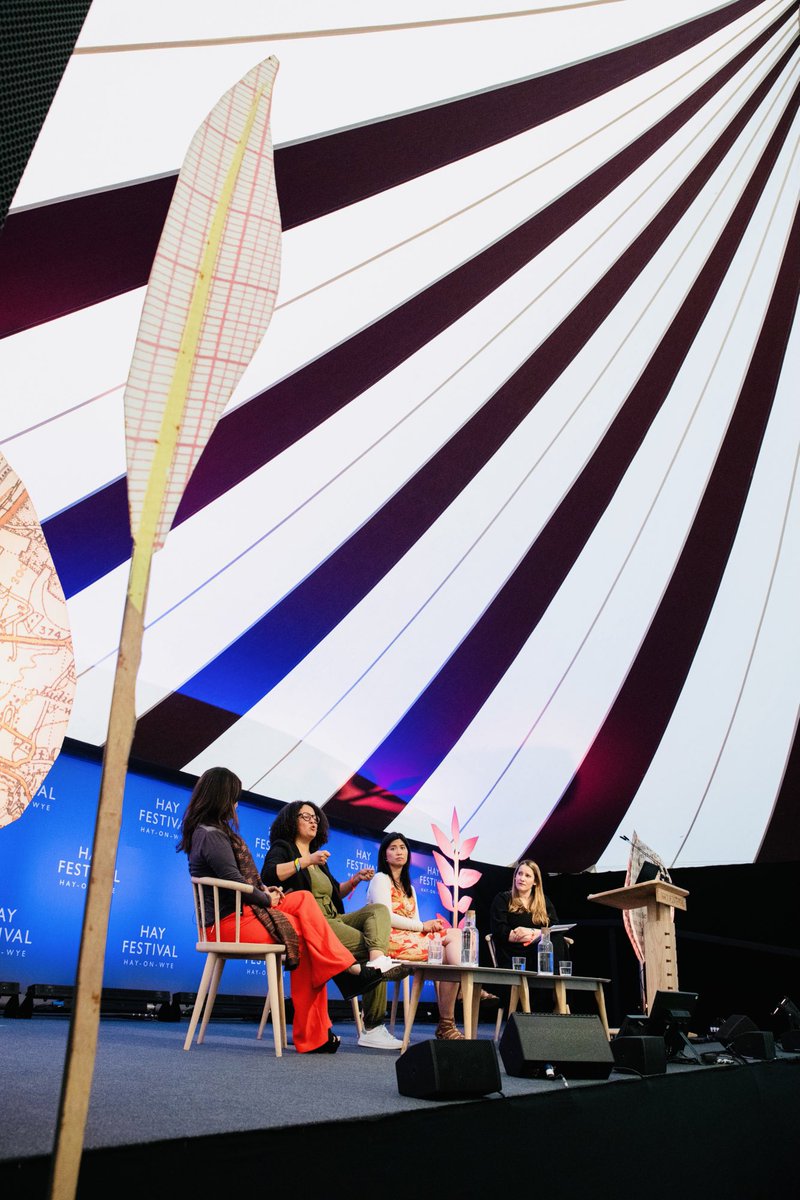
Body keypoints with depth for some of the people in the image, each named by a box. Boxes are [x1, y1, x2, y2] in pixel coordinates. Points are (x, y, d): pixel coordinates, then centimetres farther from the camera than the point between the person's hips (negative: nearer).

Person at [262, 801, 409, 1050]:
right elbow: (268, 875, -16)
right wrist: (305, 861, -21)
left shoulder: (318, 856, 31)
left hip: (334, 919, 8)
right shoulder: (282, 848, 7)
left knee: (378, 908, -17)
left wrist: (355, 880, 17)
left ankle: (378, 959, -42)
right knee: (367, 946, -24)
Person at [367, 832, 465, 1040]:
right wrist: (422, 926, -12)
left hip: (412, 938, 7)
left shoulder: (409, 888, 28)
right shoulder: (380, 879, 5)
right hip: (390, 939, -7)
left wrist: (431, 926, -8)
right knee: (447, 952, -24)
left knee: (454, 934, -18)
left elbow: (415, 922, 15)